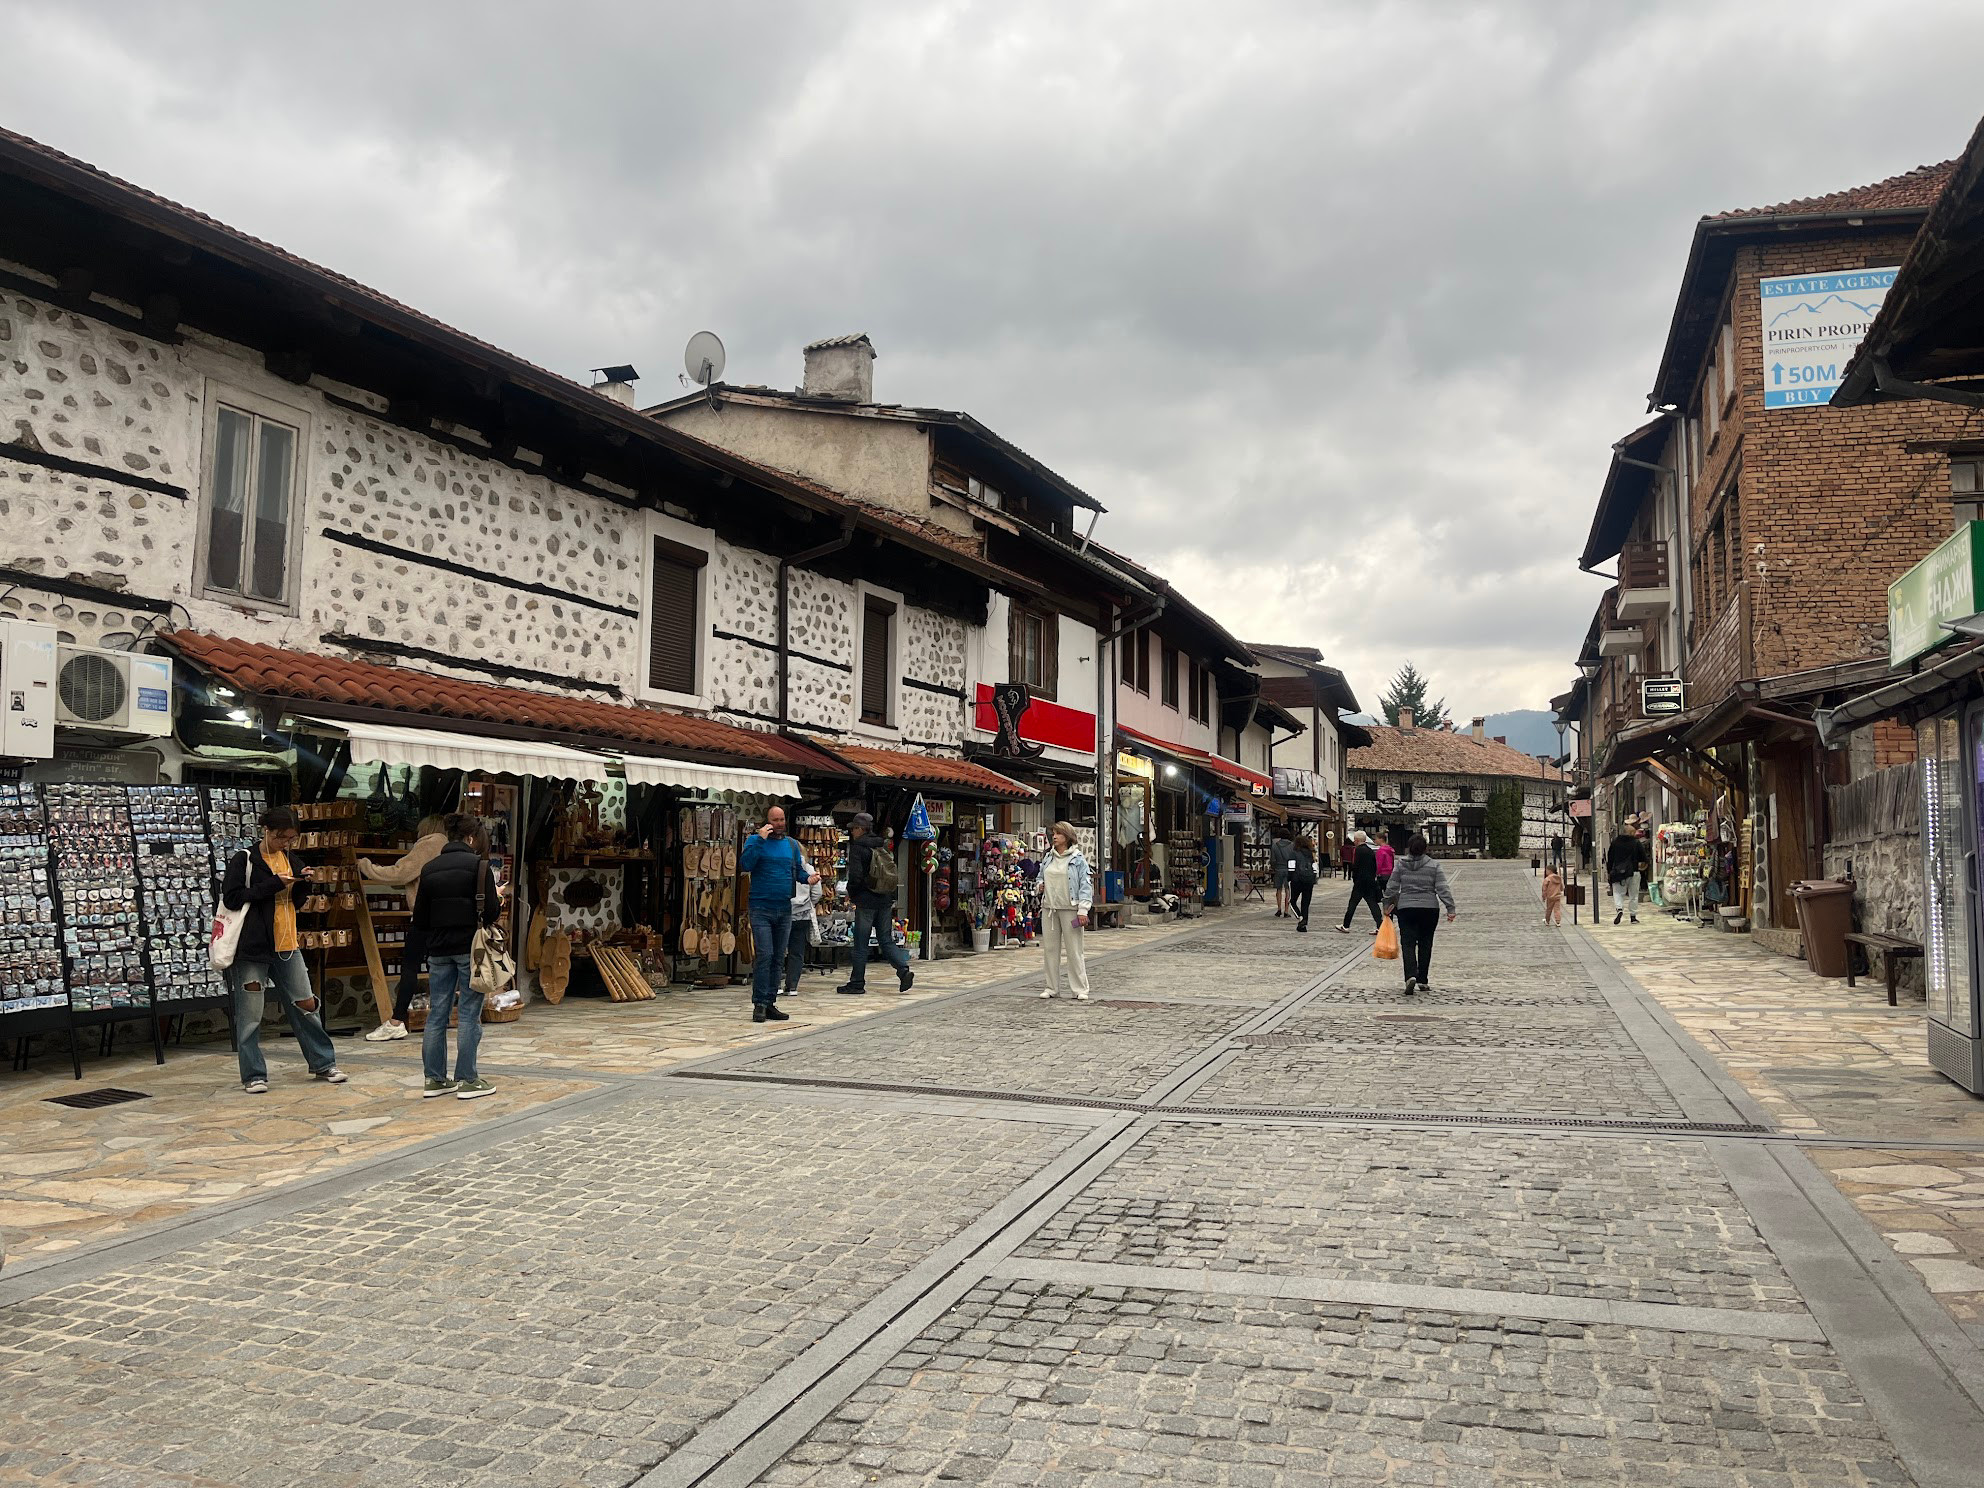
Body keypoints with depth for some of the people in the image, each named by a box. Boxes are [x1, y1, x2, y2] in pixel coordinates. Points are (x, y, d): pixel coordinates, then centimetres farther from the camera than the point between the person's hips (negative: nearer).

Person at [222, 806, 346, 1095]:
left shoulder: (288, 858, 12)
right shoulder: (244, 860, -7)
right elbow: (231, 898, -15)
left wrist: (302, 884, -1)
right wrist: (273, 884, -19)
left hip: (286, 946, 6)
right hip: (252, 948, -6)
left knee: (306, 1005, 9)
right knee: (250, 1014, 3)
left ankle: (324, 1063, 19)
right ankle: (253, 1075, 12)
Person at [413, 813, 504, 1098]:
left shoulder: (429, 868, 7)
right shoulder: (478, 864, -8)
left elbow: (420, 916, 9)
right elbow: (491, 911, -12)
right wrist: (498, 897, 9)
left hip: (439, 950, 5)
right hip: (469, 947, -5)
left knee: (437, 1013, 10)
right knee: (470, 1014, 1)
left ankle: (434, 1079, 15)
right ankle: (467, 1080, 2)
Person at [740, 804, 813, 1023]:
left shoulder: (791, 844, 13)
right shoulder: (756, 840, 0)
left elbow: (798, 871, 16)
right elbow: (745, 865, -15)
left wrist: (809, 877, -5)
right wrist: (760, 840, -18)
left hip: (784, 909, 5)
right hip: (761, 908, -5)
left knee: (778, 959, 8)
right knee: (764, 955, -13)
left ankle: (770, 1003, 14)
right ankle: (759, 1004, -8)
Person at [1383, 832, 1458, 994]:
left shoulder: (1400, 864, -1)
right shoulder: (1434, 865, -3)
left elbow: (1392, 887, 2)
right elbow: (1442, 888, -7)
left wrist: (1387, 905, 14)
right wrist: (1451, 908, -5)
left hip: (1406, 908, 0)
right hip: (1430, 908, 1)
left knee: (1408, 944, -1)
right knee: (1425, 944, 12)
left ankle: (1411, 975, -22)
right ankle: (1422, 981, 15)